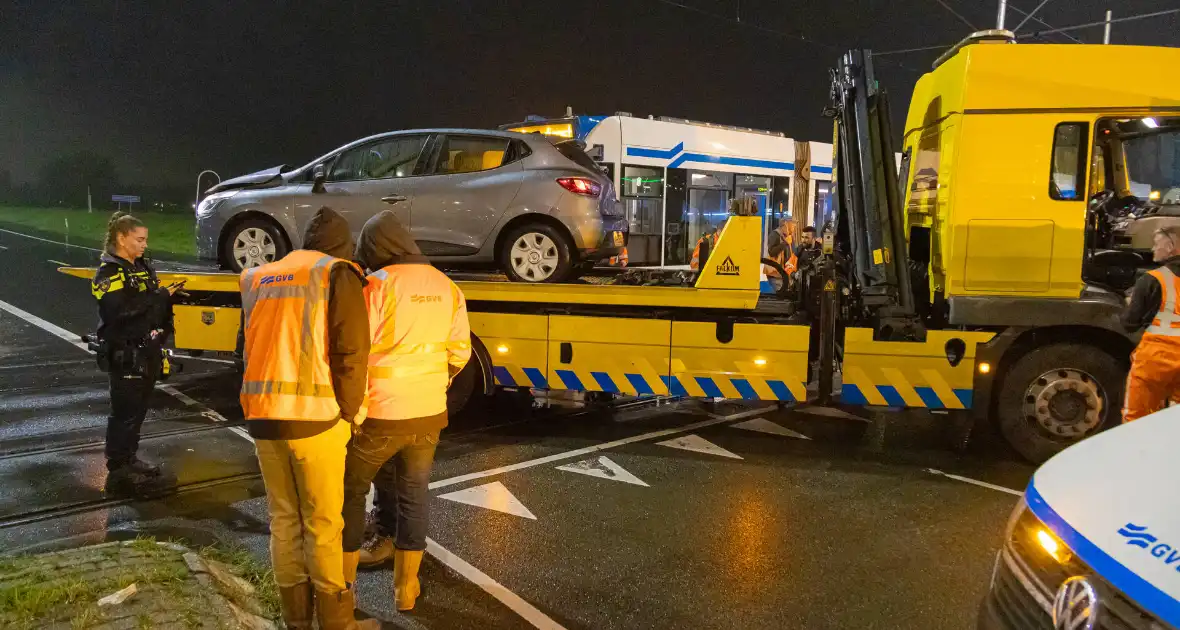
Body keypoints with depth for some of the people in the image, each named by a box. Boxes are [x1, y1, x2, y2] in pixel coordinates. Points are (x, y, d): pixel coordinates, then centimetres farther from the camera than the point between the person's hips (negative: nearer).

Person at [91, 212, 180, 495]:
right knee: (125, 412, -5)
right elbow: (119, 311, -25)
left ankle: (130, 460, 28)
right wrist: (159, 296, -23)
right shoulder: (108, 272, -11)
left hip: (148, 350, 8)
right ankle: (117, 471, 3)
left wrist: (167, 294, 3)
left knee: (139, 409, 15)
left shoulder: (142, 267, 14)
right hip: (125, 354, -8)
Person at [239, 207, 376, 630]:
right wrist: (351, 412, -1)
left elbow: (250, 349, 20)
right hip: (314, 417, -5)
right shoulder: (337, 275, -1)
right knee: (323, 523, 4)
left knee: (284, 519, 14)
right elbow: (350, 354, -9)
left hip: (262, 416, 5)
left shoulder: (258, 279, 18)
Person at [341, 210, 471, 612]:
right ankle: (405, 588, 24)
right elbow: (460, 353, 10)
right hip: (427, 414, 5)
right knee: (413, 494, 17)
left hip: (378, 413, -5)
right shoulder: (446, 288, 5)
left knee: (350, 492, 13)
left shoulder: (377, 285, -13)